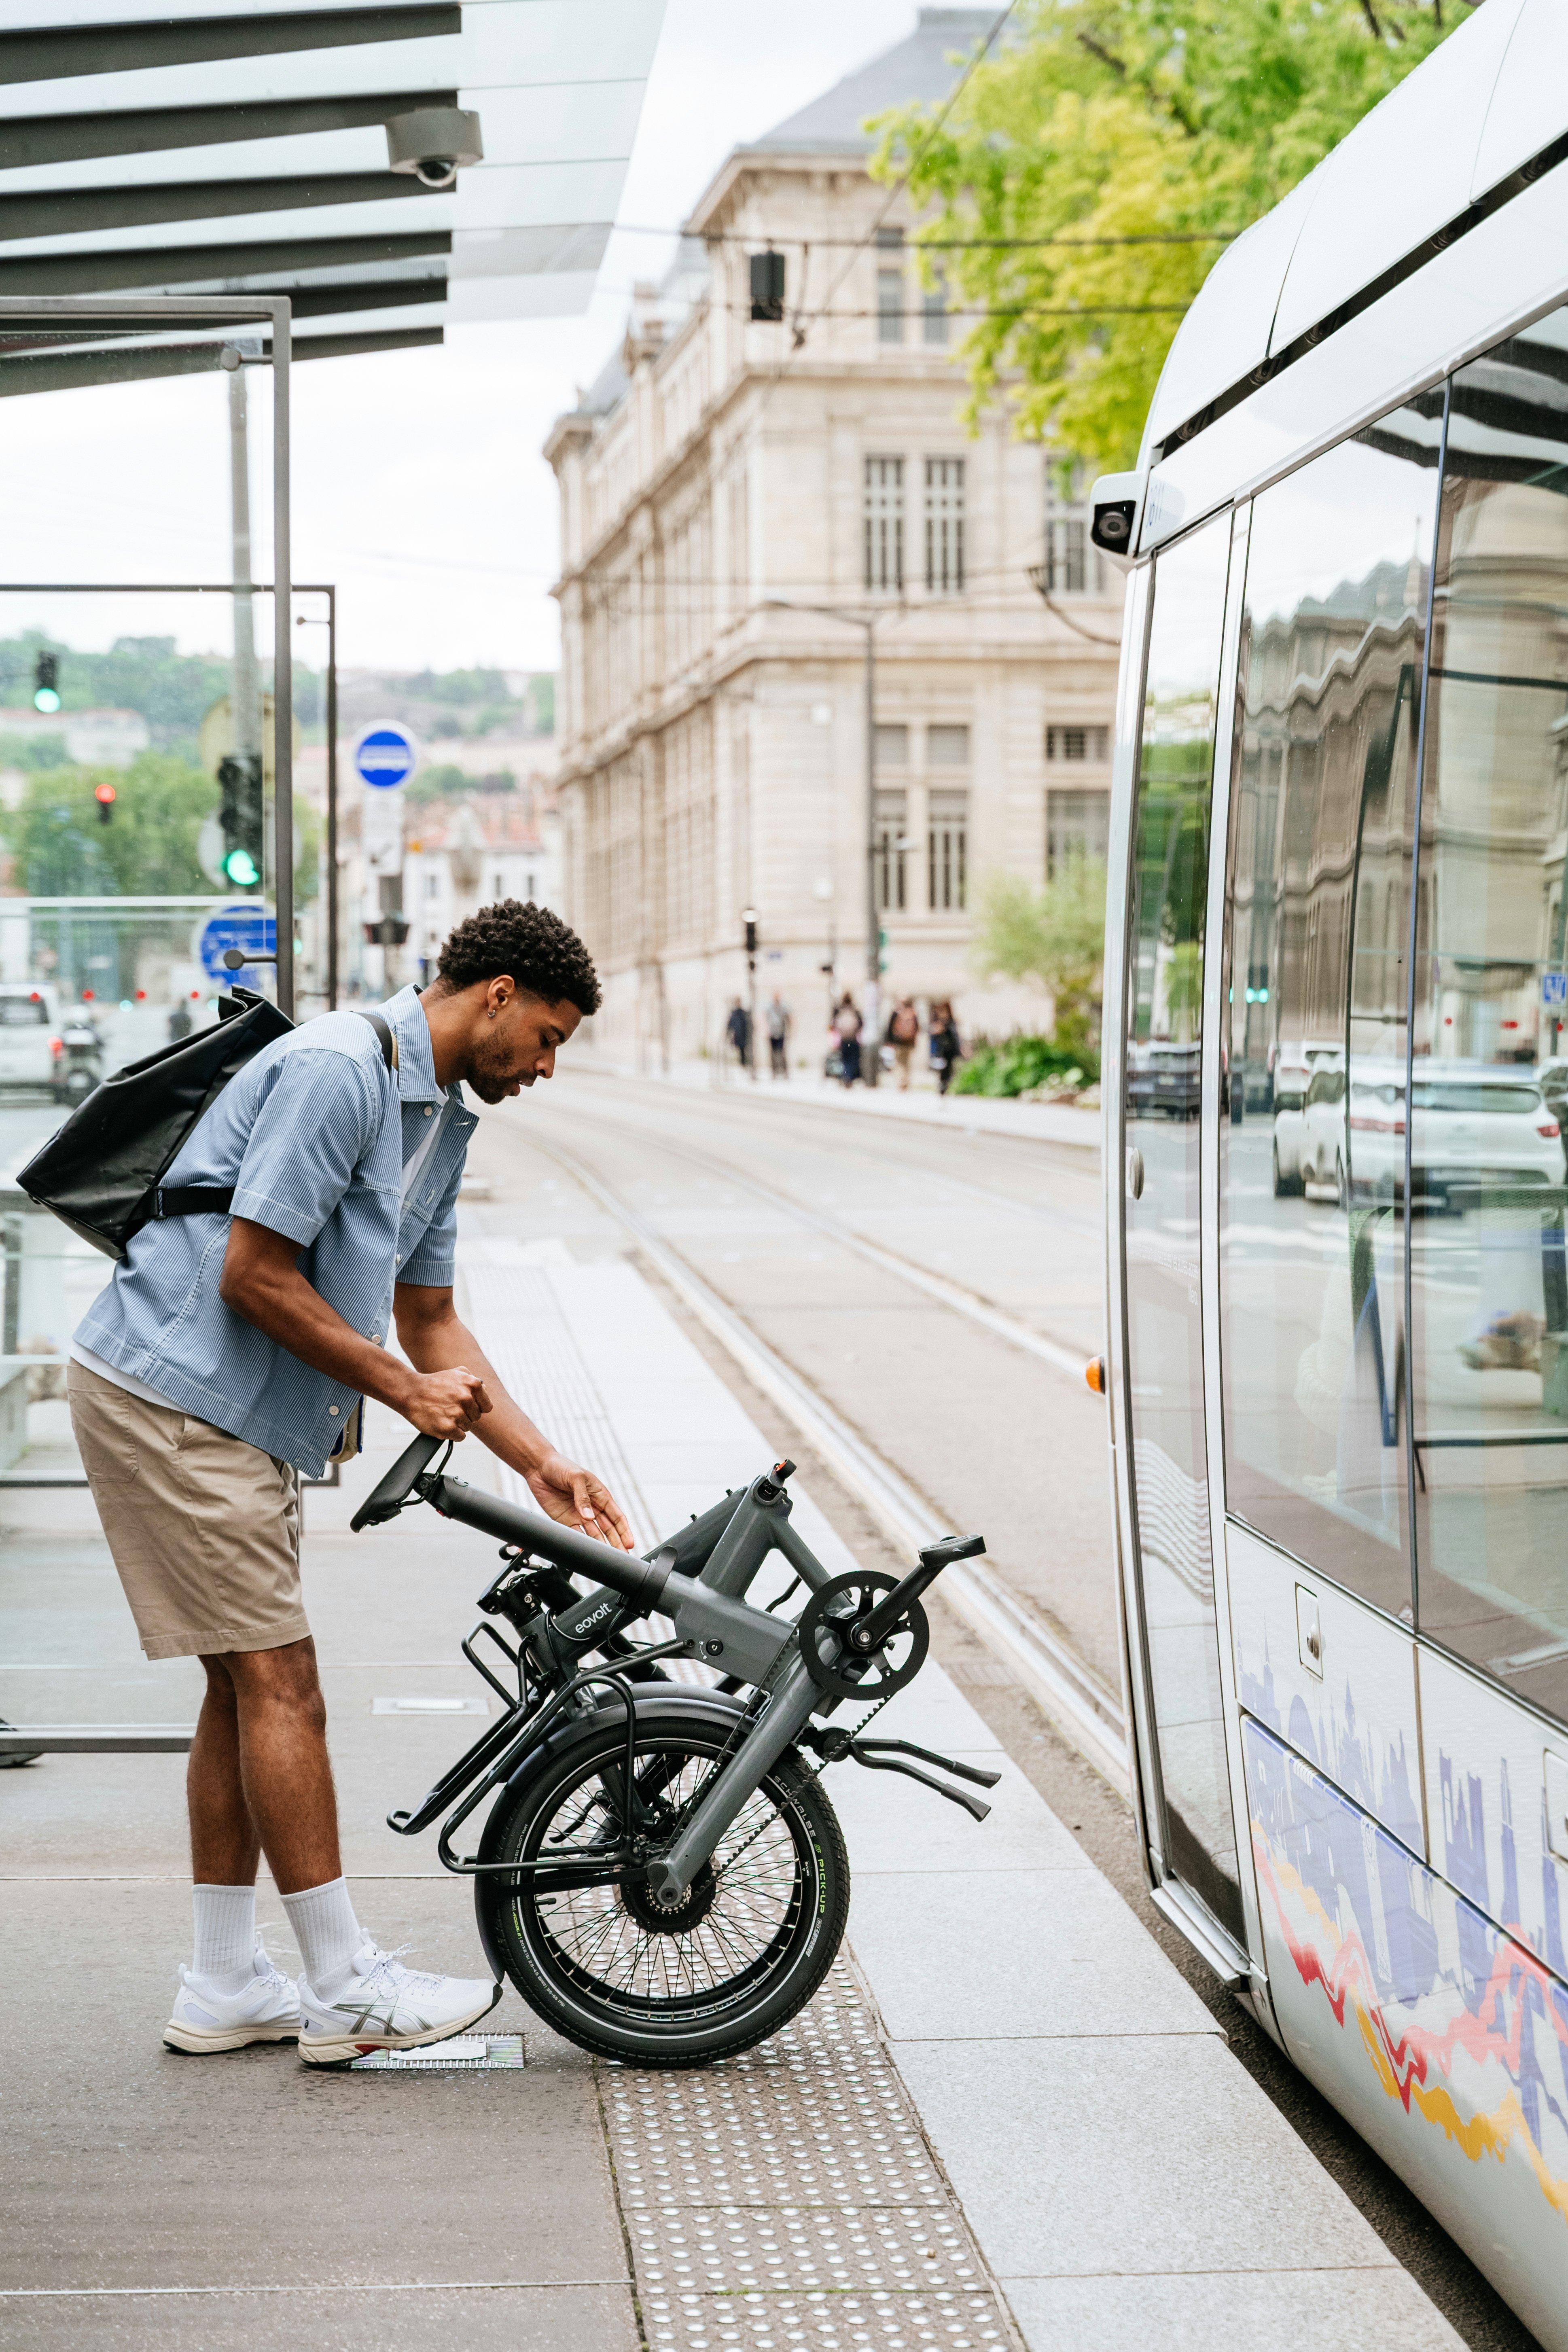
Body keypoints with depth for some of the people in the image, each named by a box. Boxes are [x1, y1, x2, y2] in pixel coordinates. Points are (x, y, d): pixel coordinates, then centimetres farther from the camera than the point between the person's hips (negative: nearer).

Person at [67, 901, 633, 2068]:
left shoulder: (439, 1119, 14)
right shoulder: (337, 1070, -18)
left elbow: (431, 1323, 18)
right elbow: (253, 1277, -21)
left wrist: (545, 1467, 10)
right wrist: (404, 1389, -12)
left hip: (243, 1419, 10)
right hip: (171, 1398, -10)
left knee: (247, 1687, 11)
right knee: (278, 1681, -7)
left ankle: (224, 1987, 18)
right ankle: (348, 1990, -1)